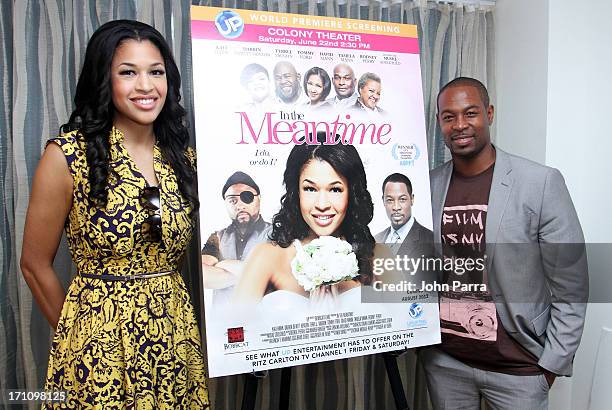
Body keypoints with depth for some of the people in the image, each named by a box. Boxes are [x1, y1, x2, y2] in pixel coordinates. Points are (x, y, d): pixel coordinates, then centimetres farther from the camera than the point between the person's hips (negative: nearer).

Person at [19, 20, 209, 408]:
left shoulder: (183, 155, 0)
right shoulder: (68, 154, -13)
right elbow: (36, 265, -4)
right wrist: (77, 334, 4)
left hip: (177, 335, 4)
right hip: (100, 339, -4)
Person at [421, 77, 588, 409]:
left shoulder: (542, 182, -12)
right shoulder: (428, 185, -3)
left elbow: (570, 290, -8)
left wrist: (551, 364, -7)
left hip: (517, 368, -2)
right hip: (442, 361, 3)